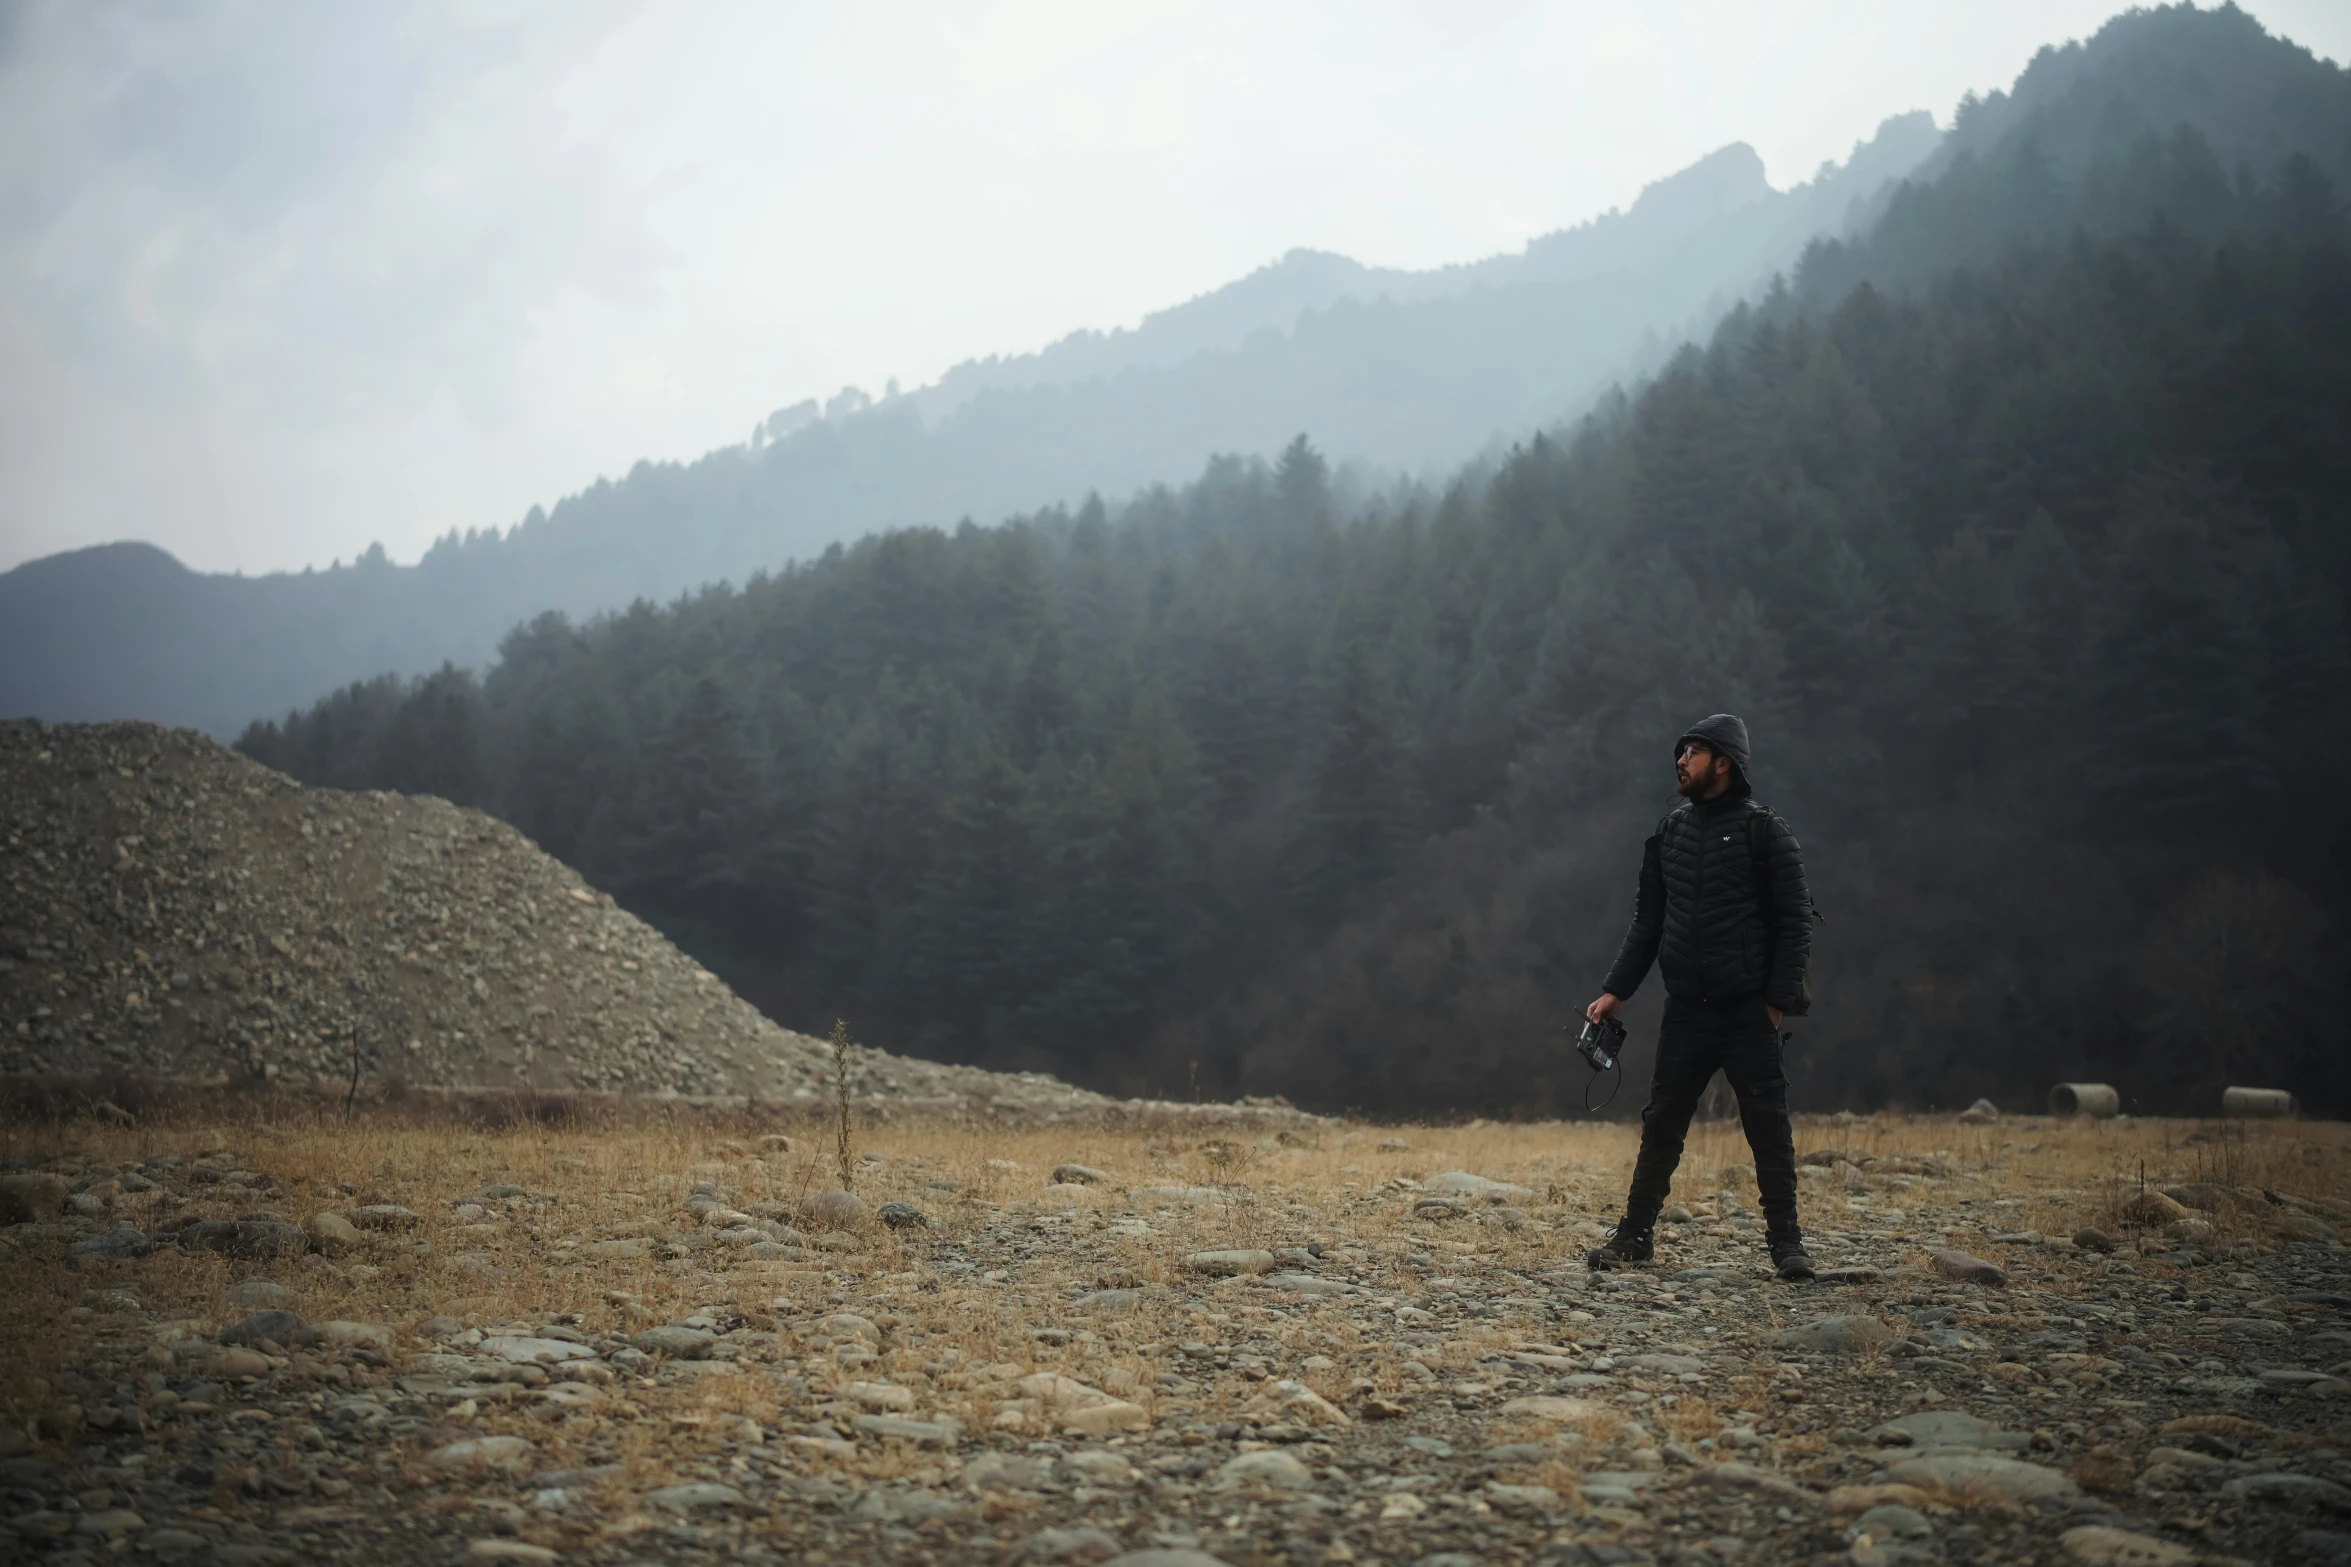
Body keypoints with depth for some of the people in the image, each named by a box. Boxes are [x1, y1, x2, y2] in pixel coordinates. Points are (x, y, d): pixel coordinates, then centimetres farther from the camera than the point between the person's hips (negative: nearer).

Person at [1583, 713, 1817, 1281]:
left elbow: (1795, 923, -6)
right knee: (1661, 1126, 7)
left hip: (1749, 1013, -4)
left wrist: (1778, 999, -13)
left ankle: (1785, 1242, 8)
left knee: (1768, 1127, -1)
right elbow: (1647, 921, 15)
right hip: (1686, 1011, 4)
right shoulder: (1670, 833, 11)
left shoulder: (1765, 832, -4)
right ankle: (1635, 1234, 15)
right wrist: (1616, 991, 8)